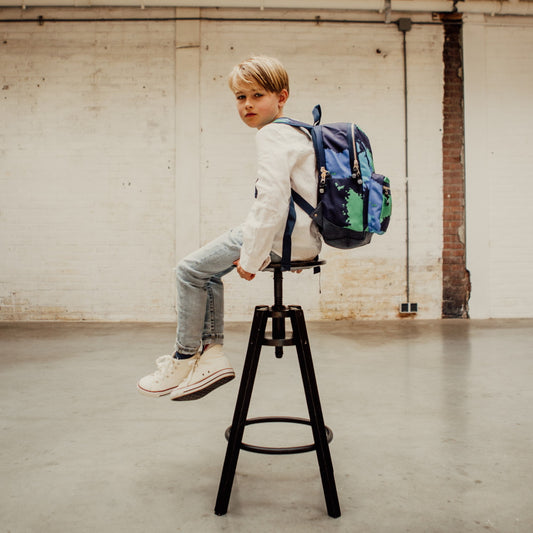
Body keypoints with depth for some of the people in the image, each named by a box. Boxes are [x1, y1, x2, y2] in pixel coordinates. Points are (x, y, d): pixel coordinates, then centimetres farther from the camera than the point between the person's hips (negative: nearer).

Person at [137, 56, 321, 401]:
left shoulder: (272, 134, -14)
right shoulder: (296, 131, 19)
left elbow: (272, 201, -25)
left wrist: (252, 258, -20)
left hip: (285, 236, -11)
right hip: (303, 236, 11)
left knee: (190, 270, -3)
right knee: (209, 270, 20)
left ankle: (185, 358, 10)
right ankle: (213, 354, 15)